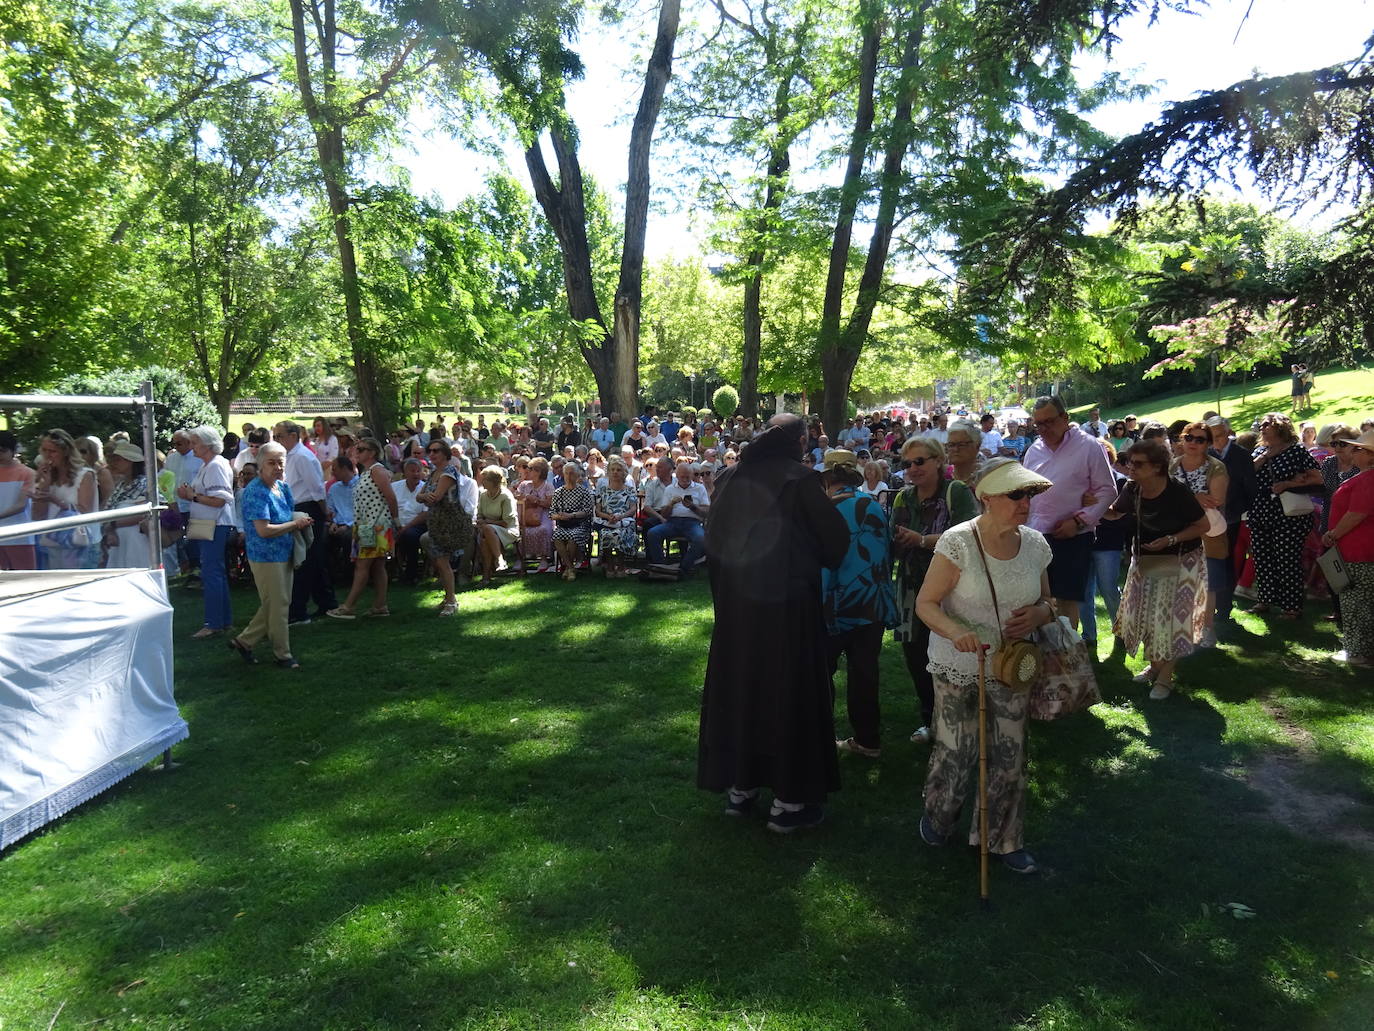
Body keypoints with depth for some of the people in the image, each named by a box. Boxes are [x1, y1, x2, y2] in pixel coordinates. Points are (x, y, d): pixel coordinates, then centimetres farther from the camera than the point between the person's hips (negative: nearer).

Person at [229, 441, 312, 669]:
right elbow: (264, 530, -25)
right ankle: (283, 654, 14)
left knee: (280, 604, 15)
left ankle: (244, 641, 28)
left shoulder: (282, 486, 9)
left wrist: (300, 519, 1)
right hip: (266, 556, -9)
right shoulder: (256, 492, -18)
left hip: (284, 554, 9)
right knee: (278, 606, 1)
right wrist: (295, 524, -16)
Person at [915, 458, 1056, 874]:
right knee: (955, 749, 6)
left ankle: (1003, 839, 29)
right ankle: (937, 817, 36)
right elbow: (925, 604, -15)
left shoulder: (1035, 544, -2)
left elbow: (1046, 601, 13)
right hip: (959, 668, -4)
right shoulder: (957, 542, -17)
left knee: (1010, 755, 8)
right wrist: (956, 633, -34)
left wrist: (1040, 613, -12)